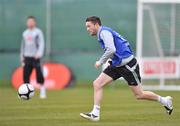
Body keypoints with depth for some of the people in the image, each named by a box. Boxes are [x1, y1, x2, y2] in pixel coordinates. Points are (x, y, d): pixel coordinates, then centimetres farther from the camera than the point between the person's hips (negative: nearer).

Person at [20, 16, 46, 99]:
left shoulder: (38, 32, -1)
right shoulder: (25, 33, 16)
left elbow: (41, 43, -10)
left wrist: (39, 53, -25)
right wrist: (22, 57, 18)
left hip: (35, 57, -5)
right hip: (27, 57, 5)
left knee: (39, 73, -8)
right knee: (25, 74, 0)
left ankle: (42, 92, 0)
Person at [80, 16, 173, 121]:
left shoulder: (104, 32, -15)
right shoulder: (102, 34, 14)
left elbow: (111, 50, -27)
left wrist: (100, 62, -16)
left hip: (127, 64, -10)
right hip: (116, 65, 10)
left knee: (139, 95, -2)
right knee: (97, 84, -4)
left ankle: (164, 100, 18)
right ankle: (95, 114, -4)